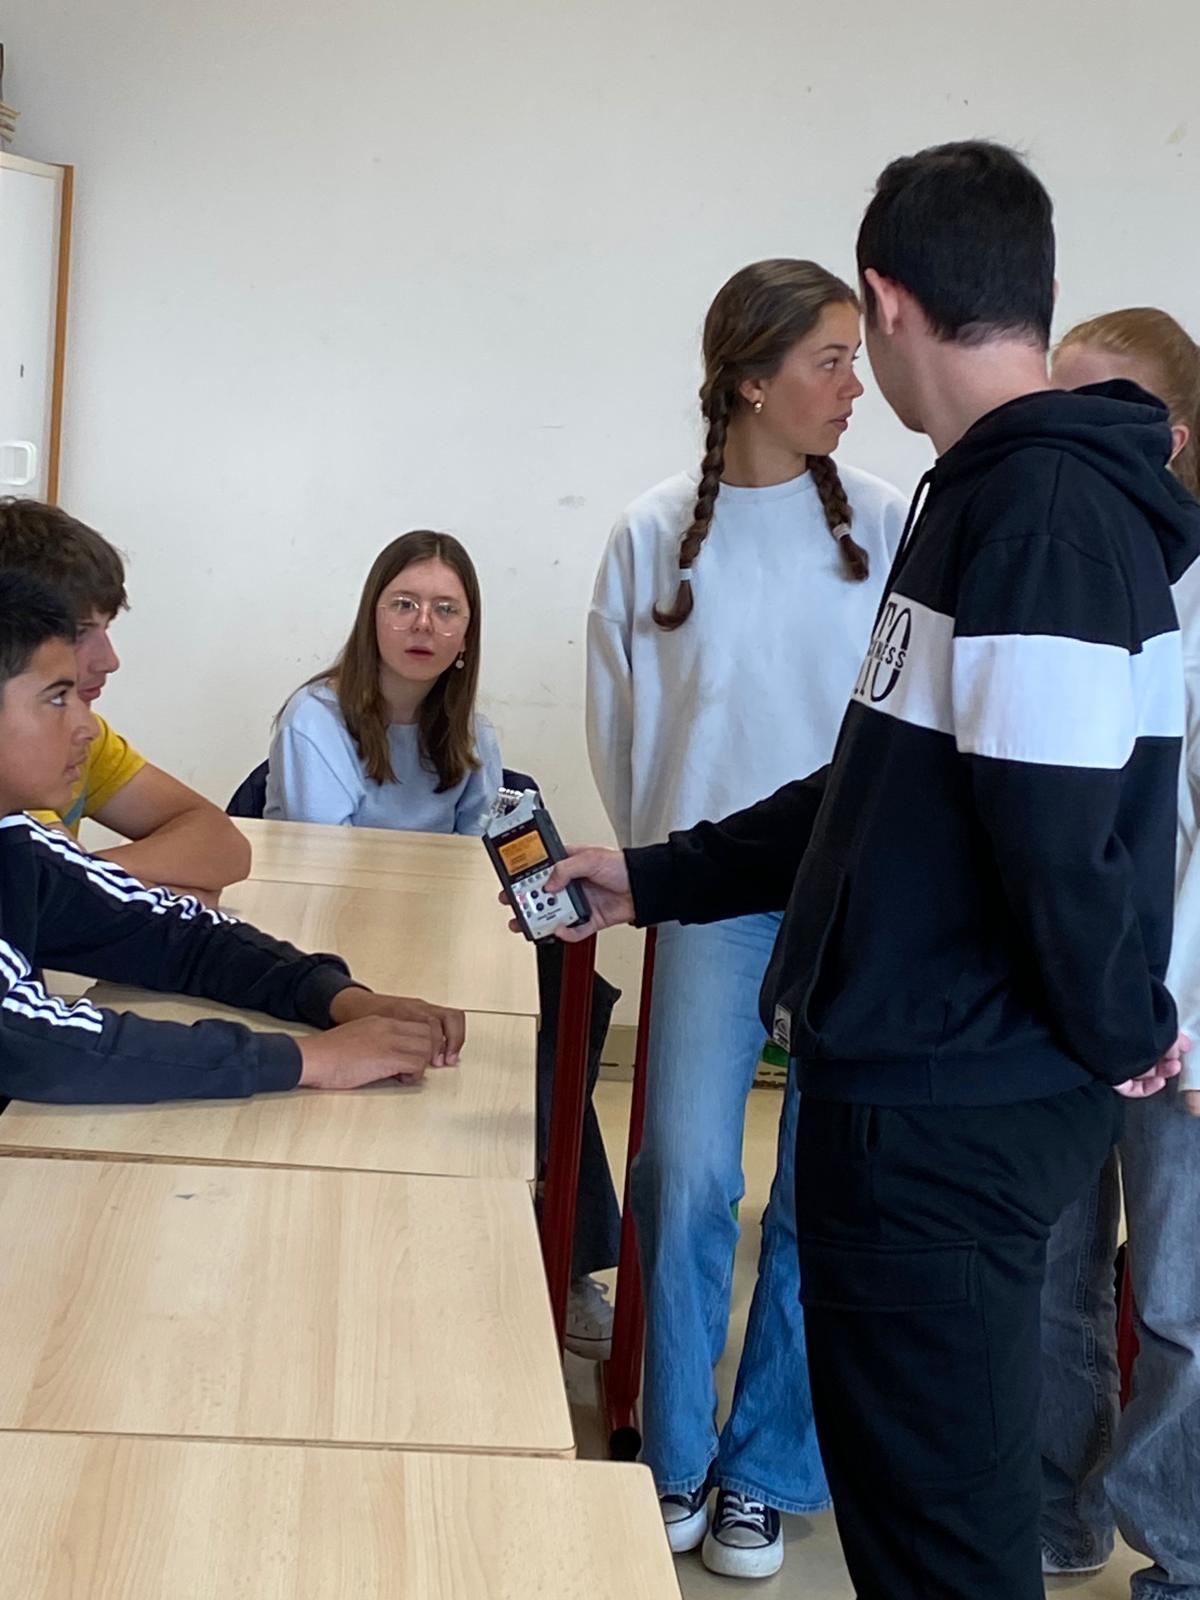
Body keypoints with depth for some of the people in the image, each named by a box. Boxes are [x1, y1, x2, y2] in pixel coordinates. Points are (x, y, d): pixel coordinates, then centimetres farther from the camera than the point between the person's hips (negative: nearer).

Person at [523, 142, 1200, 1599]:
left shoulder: (1048, 508, -18)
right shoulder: (979, 495, 14)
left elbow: (1060, 825, -24)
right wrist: (657, 879, 21)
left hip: (952, 1110, -10)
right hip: (923, 1088, 10)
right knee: (907, 1482, 21)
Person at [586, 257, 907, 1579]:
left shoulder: (882, 525, 0)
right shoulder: (653, 537, 2)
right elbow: (620, 727, 10)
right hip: (714, 898, 0)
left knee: (825, 1199, 4)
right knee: (688, 1179, -2)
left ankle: (766, 1474, 22)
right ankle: (674, 1461, 19)